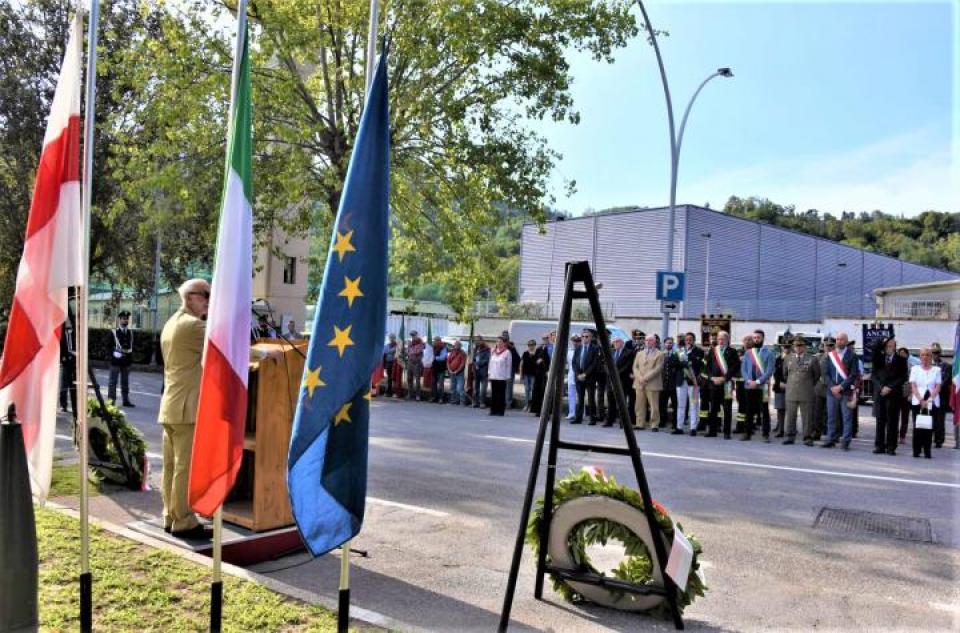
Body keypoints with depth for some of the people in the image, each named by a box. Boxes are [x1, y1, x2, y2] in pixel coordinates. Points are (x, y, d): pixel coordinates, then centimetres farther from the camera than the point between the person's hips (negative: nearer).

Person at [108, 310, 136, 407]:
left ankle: (126, 400, 14)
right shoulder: (114, 332, -3)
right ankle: (111, 400, 3)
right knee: (113, 381, 0)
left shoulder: (130, 332, 10)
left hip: (126, 361, 4)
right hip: (116, 361, -4)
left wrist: (131, 358, 8)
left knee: (125, 381, 9)